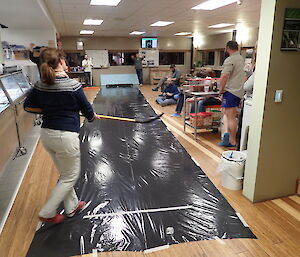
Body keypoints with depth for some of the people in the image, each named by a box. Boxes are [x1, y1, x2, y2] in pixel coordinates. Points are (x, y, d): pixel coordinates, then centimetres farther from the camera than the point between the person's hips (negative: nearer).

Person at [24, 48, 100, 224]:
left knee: (65, 174, 23)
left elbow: (28, 106, 13)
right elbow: (88, 112, -6)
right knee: (71, 177, 14)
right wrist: (94, 117, 16)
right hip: (66, 136, -7)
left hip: (46, 135, 7)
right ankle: (47, 213, 22)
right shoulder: (73, 85, -17)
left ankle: (72, 206, 40)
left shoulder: (40, 85, 0)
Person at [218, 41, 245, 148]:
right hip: (239, 91, 9)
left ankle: (233, 141, 2)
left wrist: (221, 89, -12)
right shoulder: (241, 59, 17)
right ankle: (227, 133, 8)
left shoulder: (230, 60, -13)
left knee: (231, 116, -4)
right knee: (226, 112, 17)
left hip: (231, 91, -9)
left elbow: (224, 76, -25)